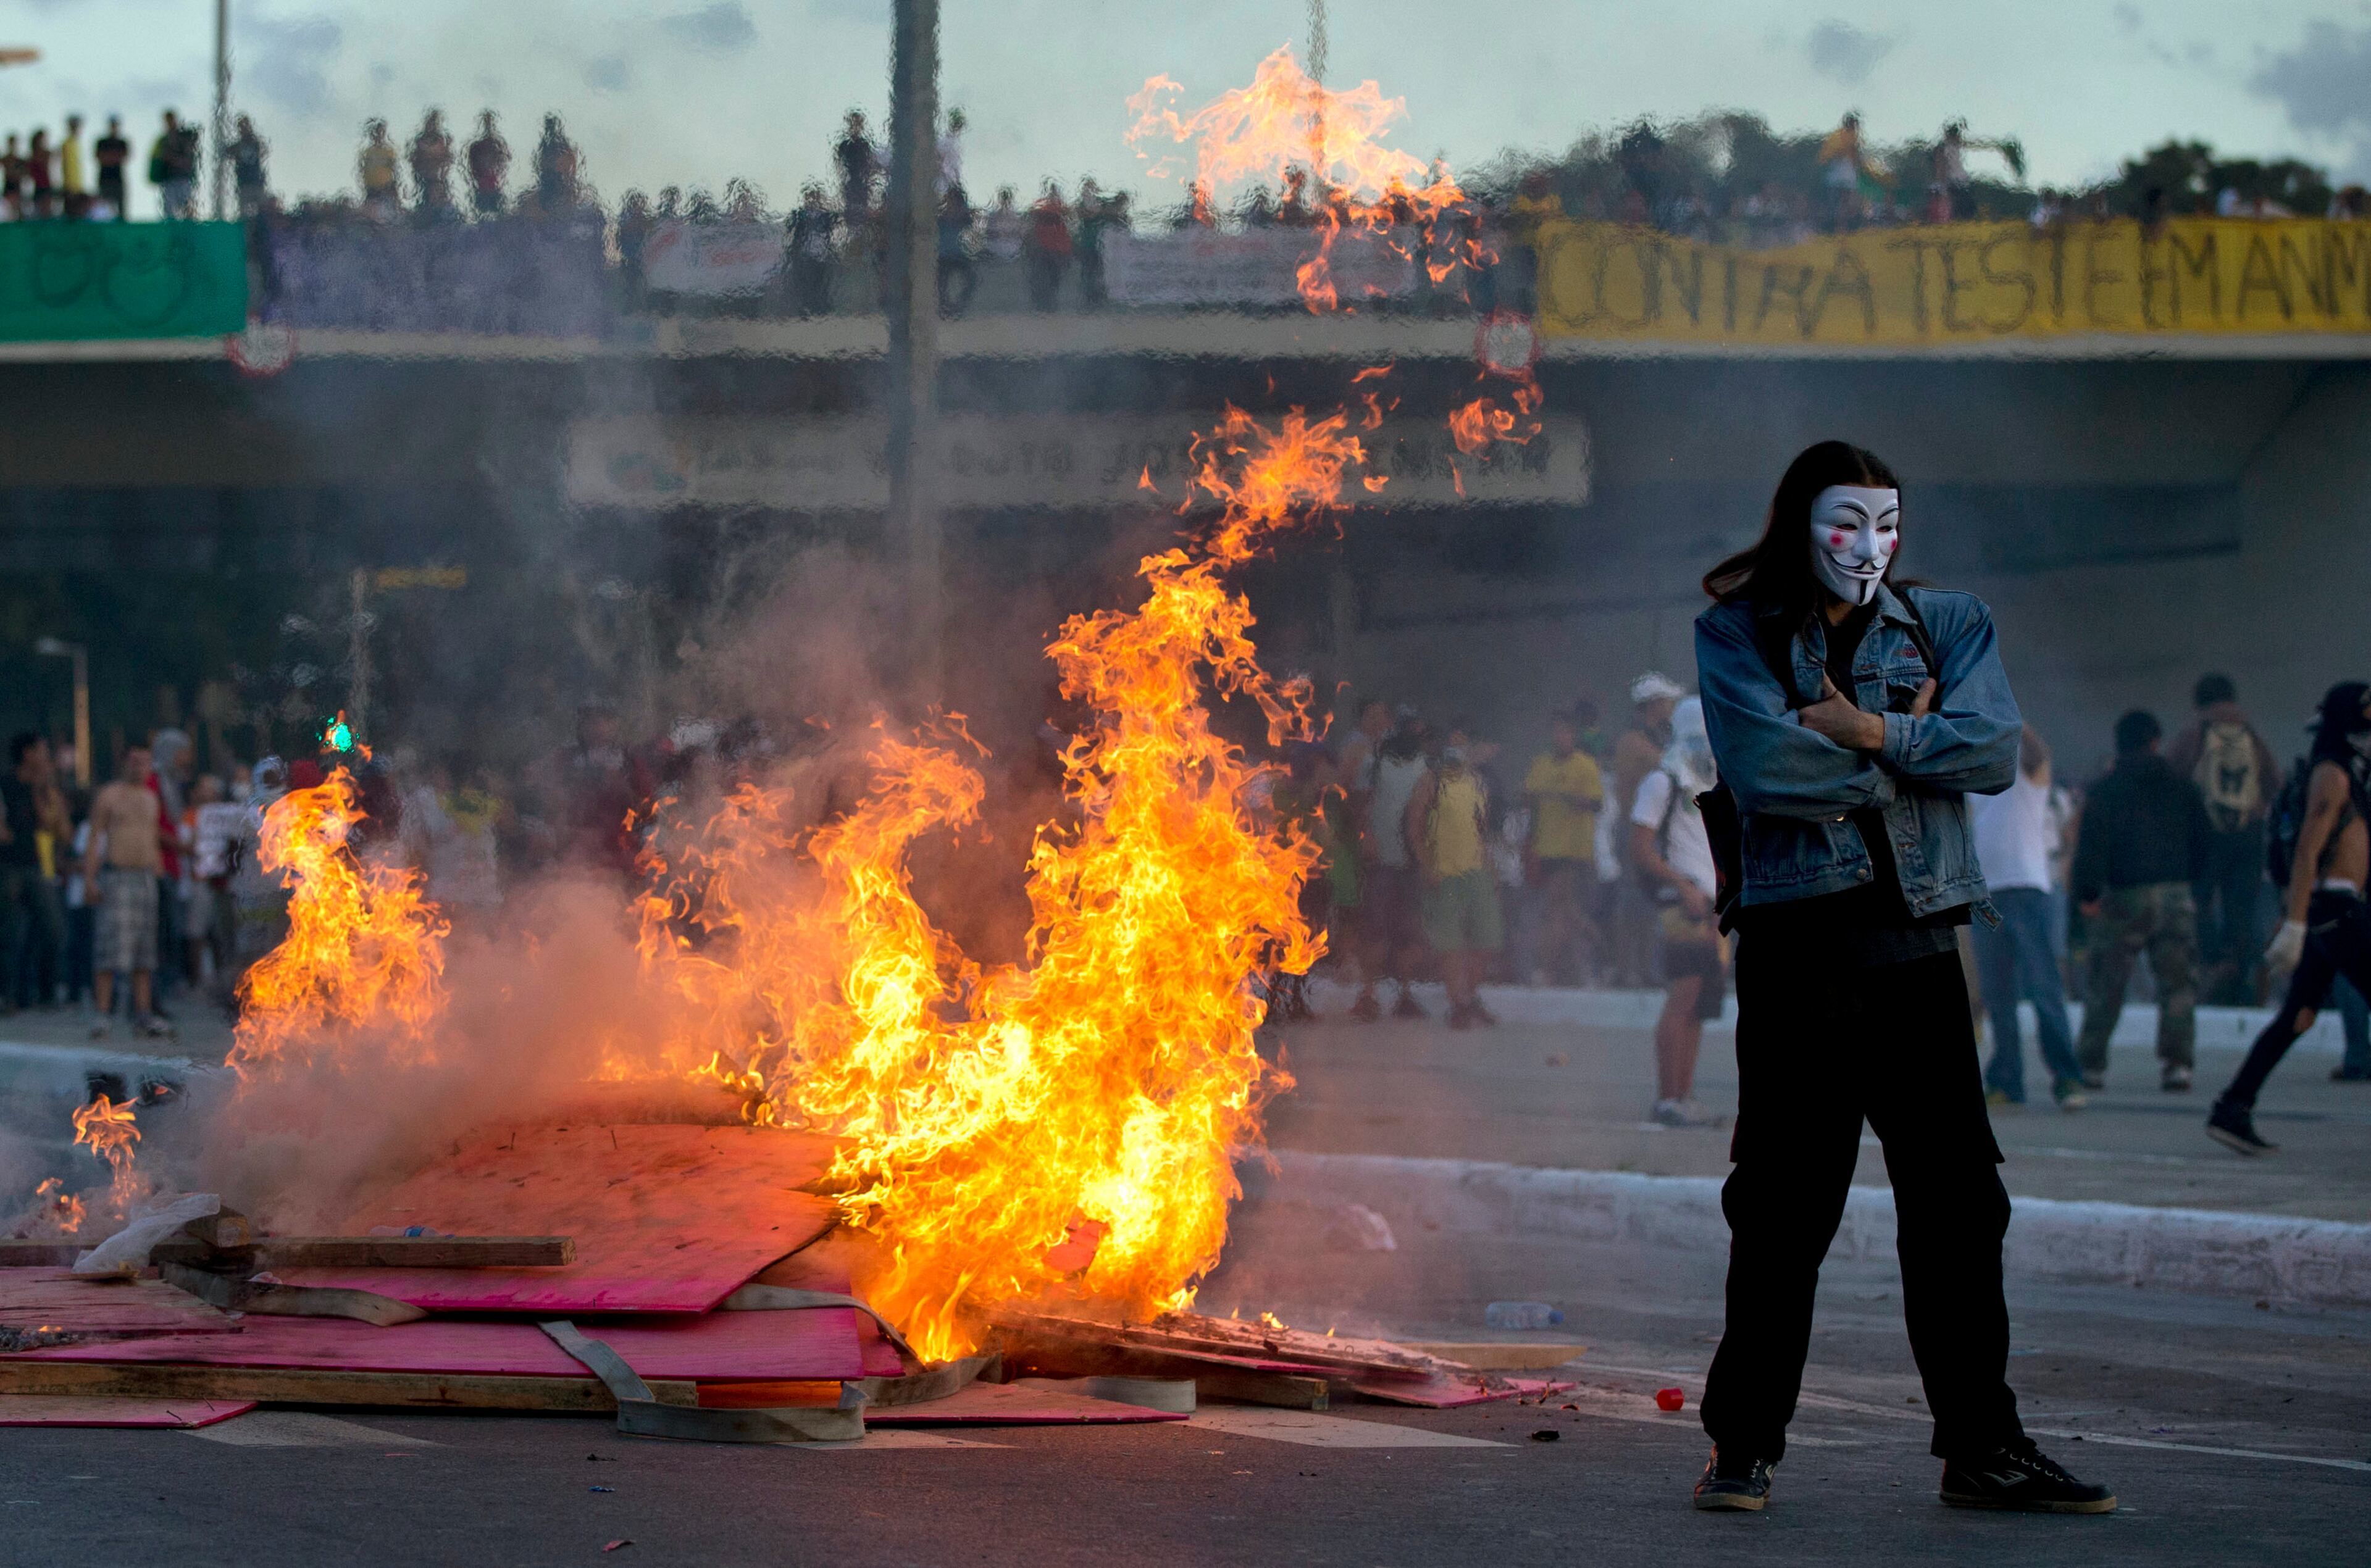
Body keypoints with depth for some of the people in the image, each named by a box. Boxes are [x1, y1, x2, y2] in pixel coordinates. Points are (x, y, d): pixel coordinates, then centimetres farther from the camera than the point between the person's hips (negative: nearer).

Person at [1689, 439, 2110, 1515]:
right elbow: (1762, 765, -12)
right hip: (1797, 941, -3)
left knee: (1957, 1196, 2)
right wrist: (1911, 752, -4)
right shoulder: (1736, 637, 5)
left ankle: (1982, 1447, 8)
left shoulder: (1949, 626, 13)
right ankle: (1744, 1444, 8)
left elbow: (1995, 749, -3)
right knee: (1782, 1204, -1)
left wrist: (1873, 732, -13)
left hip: (1917, 939, 3)